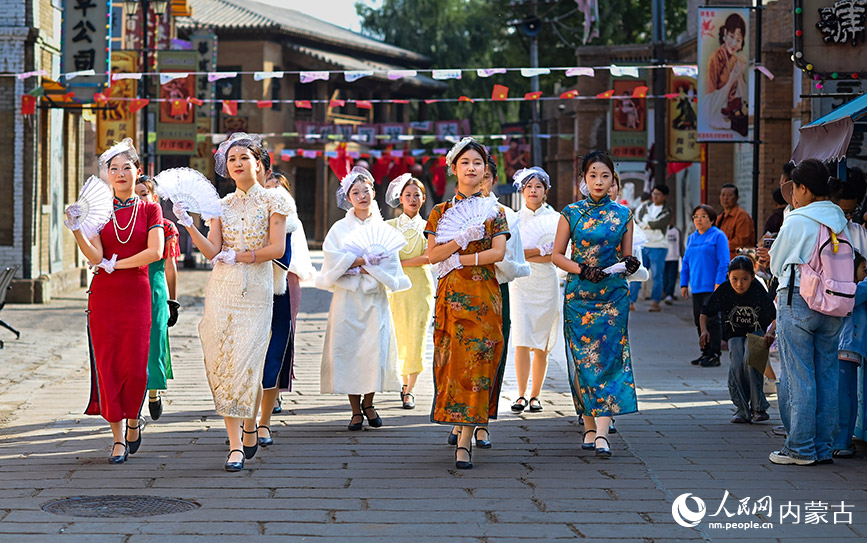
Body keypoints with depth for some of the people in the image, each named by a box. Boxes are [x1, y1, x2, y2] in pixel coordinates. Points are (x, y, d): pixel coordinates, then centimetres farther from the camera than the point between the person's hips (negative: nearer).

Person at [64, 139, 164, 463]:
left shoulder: (149, 210, 5)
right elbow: (95, 257, -5)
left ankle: (133, 420, 25)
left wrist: (115, 264, -9)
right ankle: (118, 439, 8)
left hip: (137, 294, -1)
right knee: (108, 365, -1)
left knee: (135, 367, -5)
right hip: (104, 296, 1)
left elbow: (155, 251, -10)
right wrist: (76, 230, -20)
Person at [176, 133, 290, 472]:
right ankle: (235, 445, -4)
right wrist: (188, 226, -9)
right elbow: (211, 251, 3)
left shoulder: (271, 201, 3)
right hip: (222, 289, 3)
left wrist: (239, 256, -10)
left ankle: (250, 427, 15)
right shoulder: (222, 205, 13)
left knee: (247, 362, -8)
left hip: (256, 290, -3)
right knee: (222, 362, -5)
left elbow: (277, 248, -6)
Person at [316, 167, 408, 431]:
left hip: (375, 298, 1)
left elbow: (390, 264, 1)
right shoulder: (339, 228, 5)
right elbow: (332, 262, -4)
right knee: (348, 349, -4)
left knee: (375, 348, -4)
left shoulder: (382, 228, 9)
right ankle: (356, 409, 5)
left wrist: (364, 265, -10)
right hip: (347, 298, -1)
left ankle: (369, 403, 15)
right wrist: (358, 261, -10)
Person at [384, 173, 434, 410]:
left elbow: (428, 258, -7)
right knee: (399, 337, 2)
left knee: (417, 338, -6)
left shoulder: (428, 227, 7)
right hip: (397, 286, 0)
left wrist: (400, 262, -13)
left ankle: (409, 390, 0)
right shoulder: (389, 226, 8)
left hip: (421, 286, 0)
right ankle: (405, 382, 23)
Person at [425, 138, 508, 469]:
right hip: (451, 296, 1)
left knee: (477, 362, -8)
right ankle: (461, 424, 17)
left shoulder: (494, 212, 9)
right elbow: (433, 255, -1)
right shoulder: (441, 211, 10)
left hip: (484, 296, -1)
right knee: (453, 361, -1)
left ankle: (465, 441, -10)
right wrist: (464, 238, -15)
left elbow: (498, 253, -5)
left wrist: (459, 260, -9)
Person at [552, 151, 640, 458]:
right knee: (582, 360, 1)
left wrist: (630, 264, -12)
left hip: (612, 295, 0)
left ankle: (602, 433, -17)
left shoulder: (623, 214, 8)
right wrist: (582, 270, -12)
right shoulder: (571, 213, 5)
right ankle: (590, 428, 12)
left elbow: (626, 256, 12)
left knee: (608, 359, -10)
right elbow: (557, 255, 4)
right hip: (578, 295, 0)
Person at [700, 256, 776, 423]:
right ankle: (742, 408, -9)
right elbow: (705, 313, -7)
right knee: (737, 365, -24)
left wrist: (770, 332, -44)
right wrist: (704, 330, -26)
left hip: (757, 332, -2)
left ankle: (759, 407, -17)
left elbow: (775, 318, -23)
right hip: (734, 334, 2)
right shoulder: (724, 291, -16)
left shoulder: (758, 291, -21)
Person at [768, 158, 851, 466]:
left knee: (798, 377, -1)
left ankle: (800, 448, 1)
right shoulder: (842, 222, 6)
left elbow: (776, 264, 0)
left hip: (797, 302, -6)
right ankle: (824, 446, 13)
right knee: (827, 375, 9)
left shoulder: (796, 222, -9)